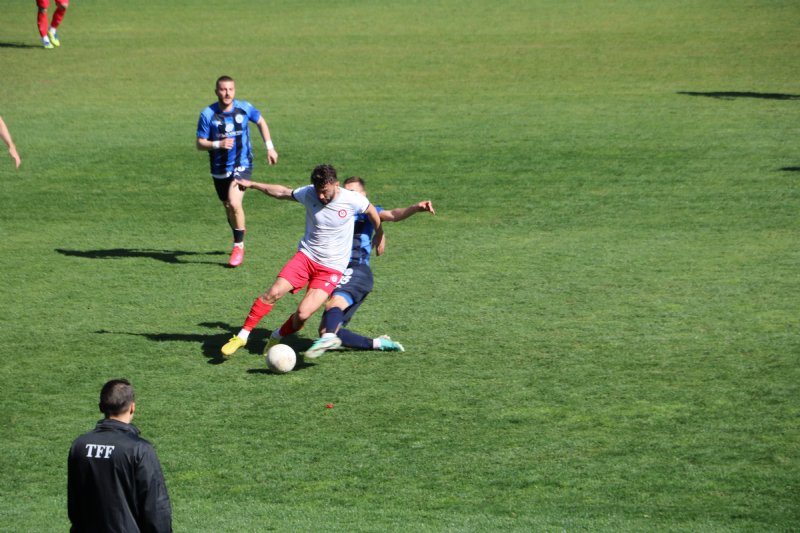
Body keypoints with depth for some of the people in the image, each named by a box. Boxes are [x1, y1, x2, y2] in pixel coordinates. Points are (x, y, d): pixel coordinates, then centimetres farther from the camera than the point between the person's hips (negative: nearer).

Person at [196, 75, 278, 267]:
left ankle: (239, 246, -4)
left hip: (242, 166, -2)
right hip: (219, 169, 2)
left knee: (234, 203, -21)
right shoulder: (208, 114, -11)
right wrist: (218, 144, -25)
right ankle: (238, 237, 44)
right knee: (228, 207, 15)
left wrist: (269, 147, 8)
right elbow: (200, 143, -7)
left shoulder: (244, 108, -7)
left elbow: (261, 122, 13)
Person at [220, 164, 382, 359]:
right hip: (306, 255, 2)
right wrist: (252, 184, 13)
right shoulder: (308, 194, -7)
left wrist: (380, 236, 23)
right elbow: (282, 192, 10)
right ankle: (242, 336, -4)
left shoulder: (353, 200, -13)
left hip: (332, 268, -2)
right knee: (274, 292, -18)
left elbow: (372, 211, 8)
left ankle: (277, 337, 14)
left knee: (303, 314, -17)